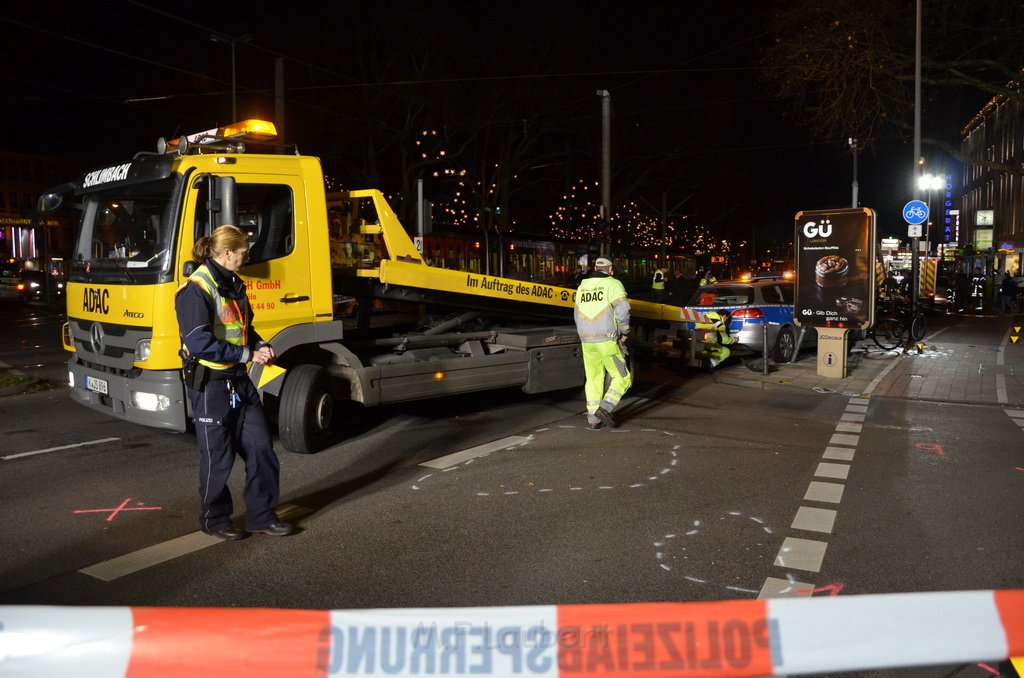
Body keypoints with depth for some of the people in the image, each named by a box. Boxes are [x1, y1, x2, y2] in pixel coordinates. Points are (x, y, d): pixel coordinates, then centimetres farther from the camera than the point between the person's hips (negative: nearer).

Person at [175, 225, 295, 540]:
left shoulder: (234, 285, 11)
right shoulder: (196, 289, -17)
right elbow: (200, 344, -24)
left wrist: (261, 345, 2)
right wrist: (249, 355, -19)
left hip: (239, 380, 8)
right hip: (209, 384, -8)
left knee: (261, 447, 8)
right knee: (218, 455, 5)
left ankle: (261, 516, 20)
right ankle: (214, 519, 25)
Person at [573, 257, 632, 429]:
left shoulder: (582, 286, 14)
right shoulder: (613, 284, -4)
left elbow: (577, 314, 19)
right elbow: (622, 309, -15)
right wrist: (624, 332, -2)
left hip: (587, 341, 6)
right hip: (608, 340, -6)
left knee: (593, 379, 15)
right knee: (622, 377, 4)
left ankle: (593, 417, 13)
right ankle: (605, 408, -12)